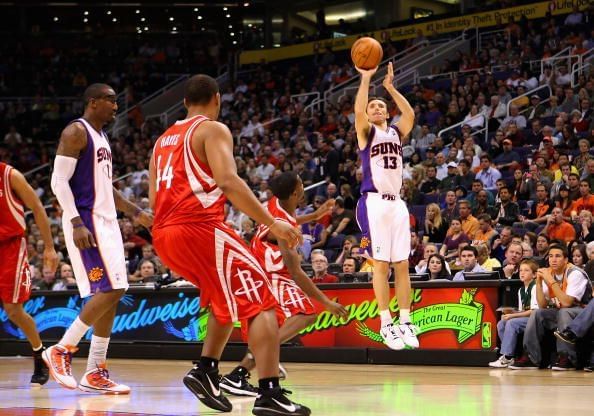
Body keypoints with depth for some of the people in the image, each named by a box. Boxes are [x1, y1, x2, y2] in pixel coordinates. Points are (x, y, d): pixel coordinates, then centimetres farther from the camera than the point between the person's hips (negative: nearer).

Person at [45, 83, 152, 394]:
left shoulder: (101, 137, 19)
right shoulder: (76, 132, -10)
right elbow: (59, 181, -17)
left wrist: (134, 212, 24)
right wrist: (76, 223, -25)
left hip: (106, 222, 10)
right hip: (86, 221, -10)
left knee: (111, 294, 5)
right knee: (109, 291, -15)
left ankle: (95, 374, 7)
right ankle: (60, 350, -6)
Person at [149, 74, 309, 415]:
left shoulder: (164, 140, 24)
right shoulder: (213, 129, 0)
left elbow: (154, 199, 23)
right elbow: (228, 181, -16)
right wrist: (272, 223, -16)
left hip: (164, 235, 8)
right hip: (200, 227, -8)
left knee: (230, 299, 27)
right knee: (260, 301, -5)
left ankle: (206, 371, 15)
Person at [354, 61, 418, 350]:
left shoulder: (396, 132, 18)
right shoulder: (366, 132, 5)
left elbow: (410, 113, 0)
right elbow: (358, 110, -14)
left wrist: (390, 86, 1)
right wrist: (366, 78, -14)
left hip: (397, 203, 5)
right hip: (374, 202, -5)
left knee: (402, 264, 3)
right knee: (381, 264, -6)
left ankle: (405, 322, 7)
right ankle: (386, 324, -5)